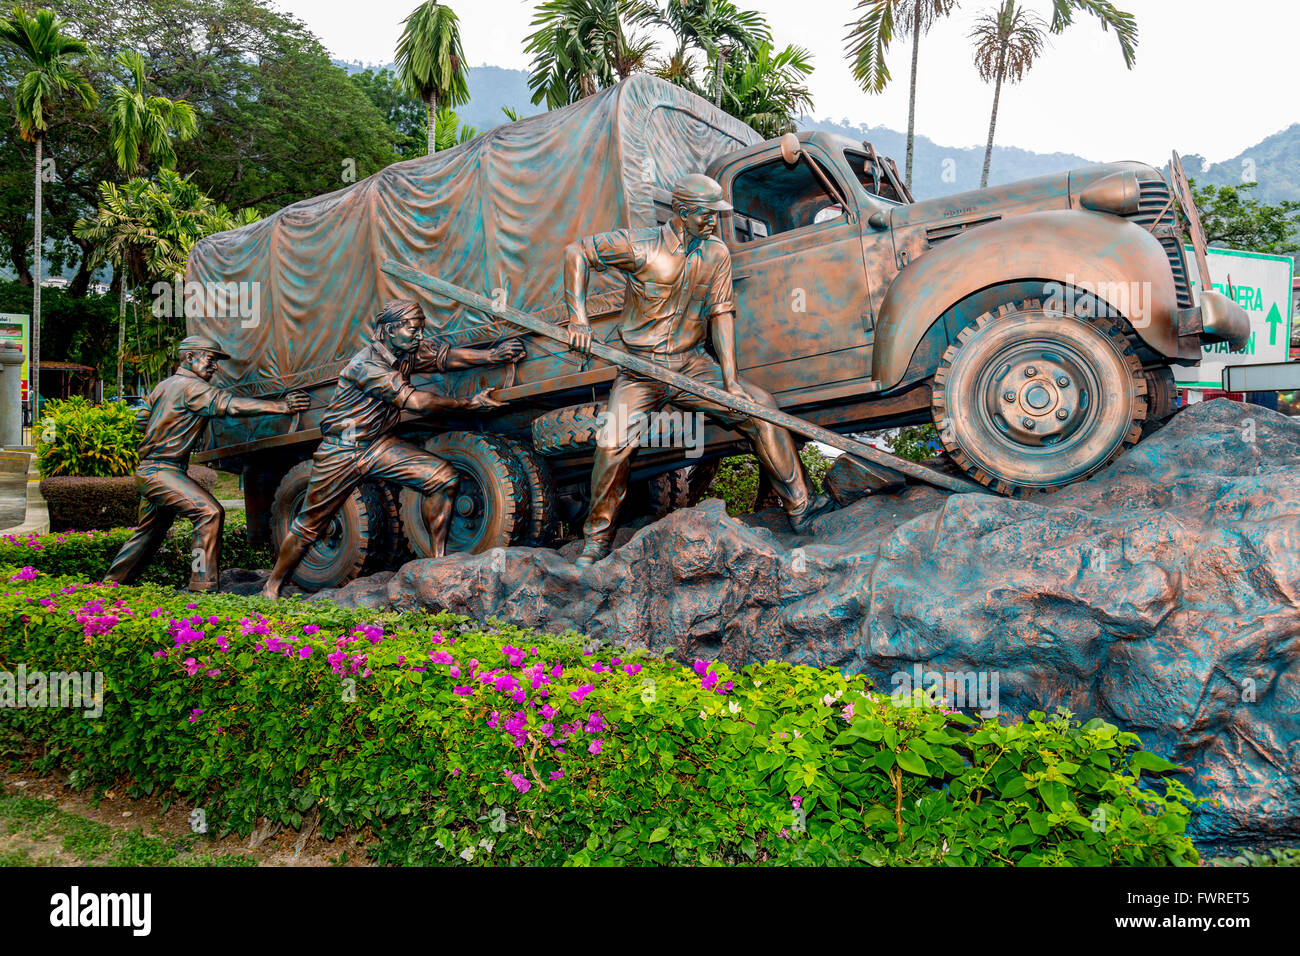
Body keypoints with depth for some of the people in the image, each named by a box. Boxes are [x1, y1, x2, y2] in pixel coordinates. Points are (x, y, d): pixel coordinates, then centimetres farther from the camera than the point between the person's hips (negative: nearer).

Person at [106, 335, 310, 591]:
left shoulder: (165, 385, 16)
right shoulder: (191, 386, -13)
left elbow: (141, 418, 26)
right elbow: (229, 404, -26)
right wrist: (282, 406, -31)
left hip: (148, 471, 10)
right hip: (161, 472, -10)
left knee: (149, 531, 22)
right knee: (210, 512, -21)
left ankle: (112, 582, 35)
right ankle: (202, 586, -22)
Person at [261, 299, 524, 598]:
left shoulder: (408, 353, -1)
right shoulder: (366, 366, -25)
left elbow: (445, 357, -5)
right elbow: (416, 402, -28)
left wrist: (493, 355, -21)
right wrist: (470, 404, -23)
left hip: (380, 445, 6)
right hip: (341, 453, -6)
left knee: (443, 477, -13)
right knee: (310, 523, 3)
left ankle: (438, 559, -4)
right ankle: (272, 587, 21)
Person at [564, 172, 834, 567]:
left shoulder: (717, 253, 3)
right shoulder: (641, 245, -11)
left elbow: (721, 313, 1)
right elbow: (576, 253, -5)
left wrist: (730, 379, -9)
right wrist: (578, 321, -13)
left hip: (692, 366, 4)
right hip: (641, 370, -4)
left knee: (760, 406, -8)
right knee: (613, 445, -22)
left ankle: (799, 506, 3)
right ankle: (598, 536, 1)